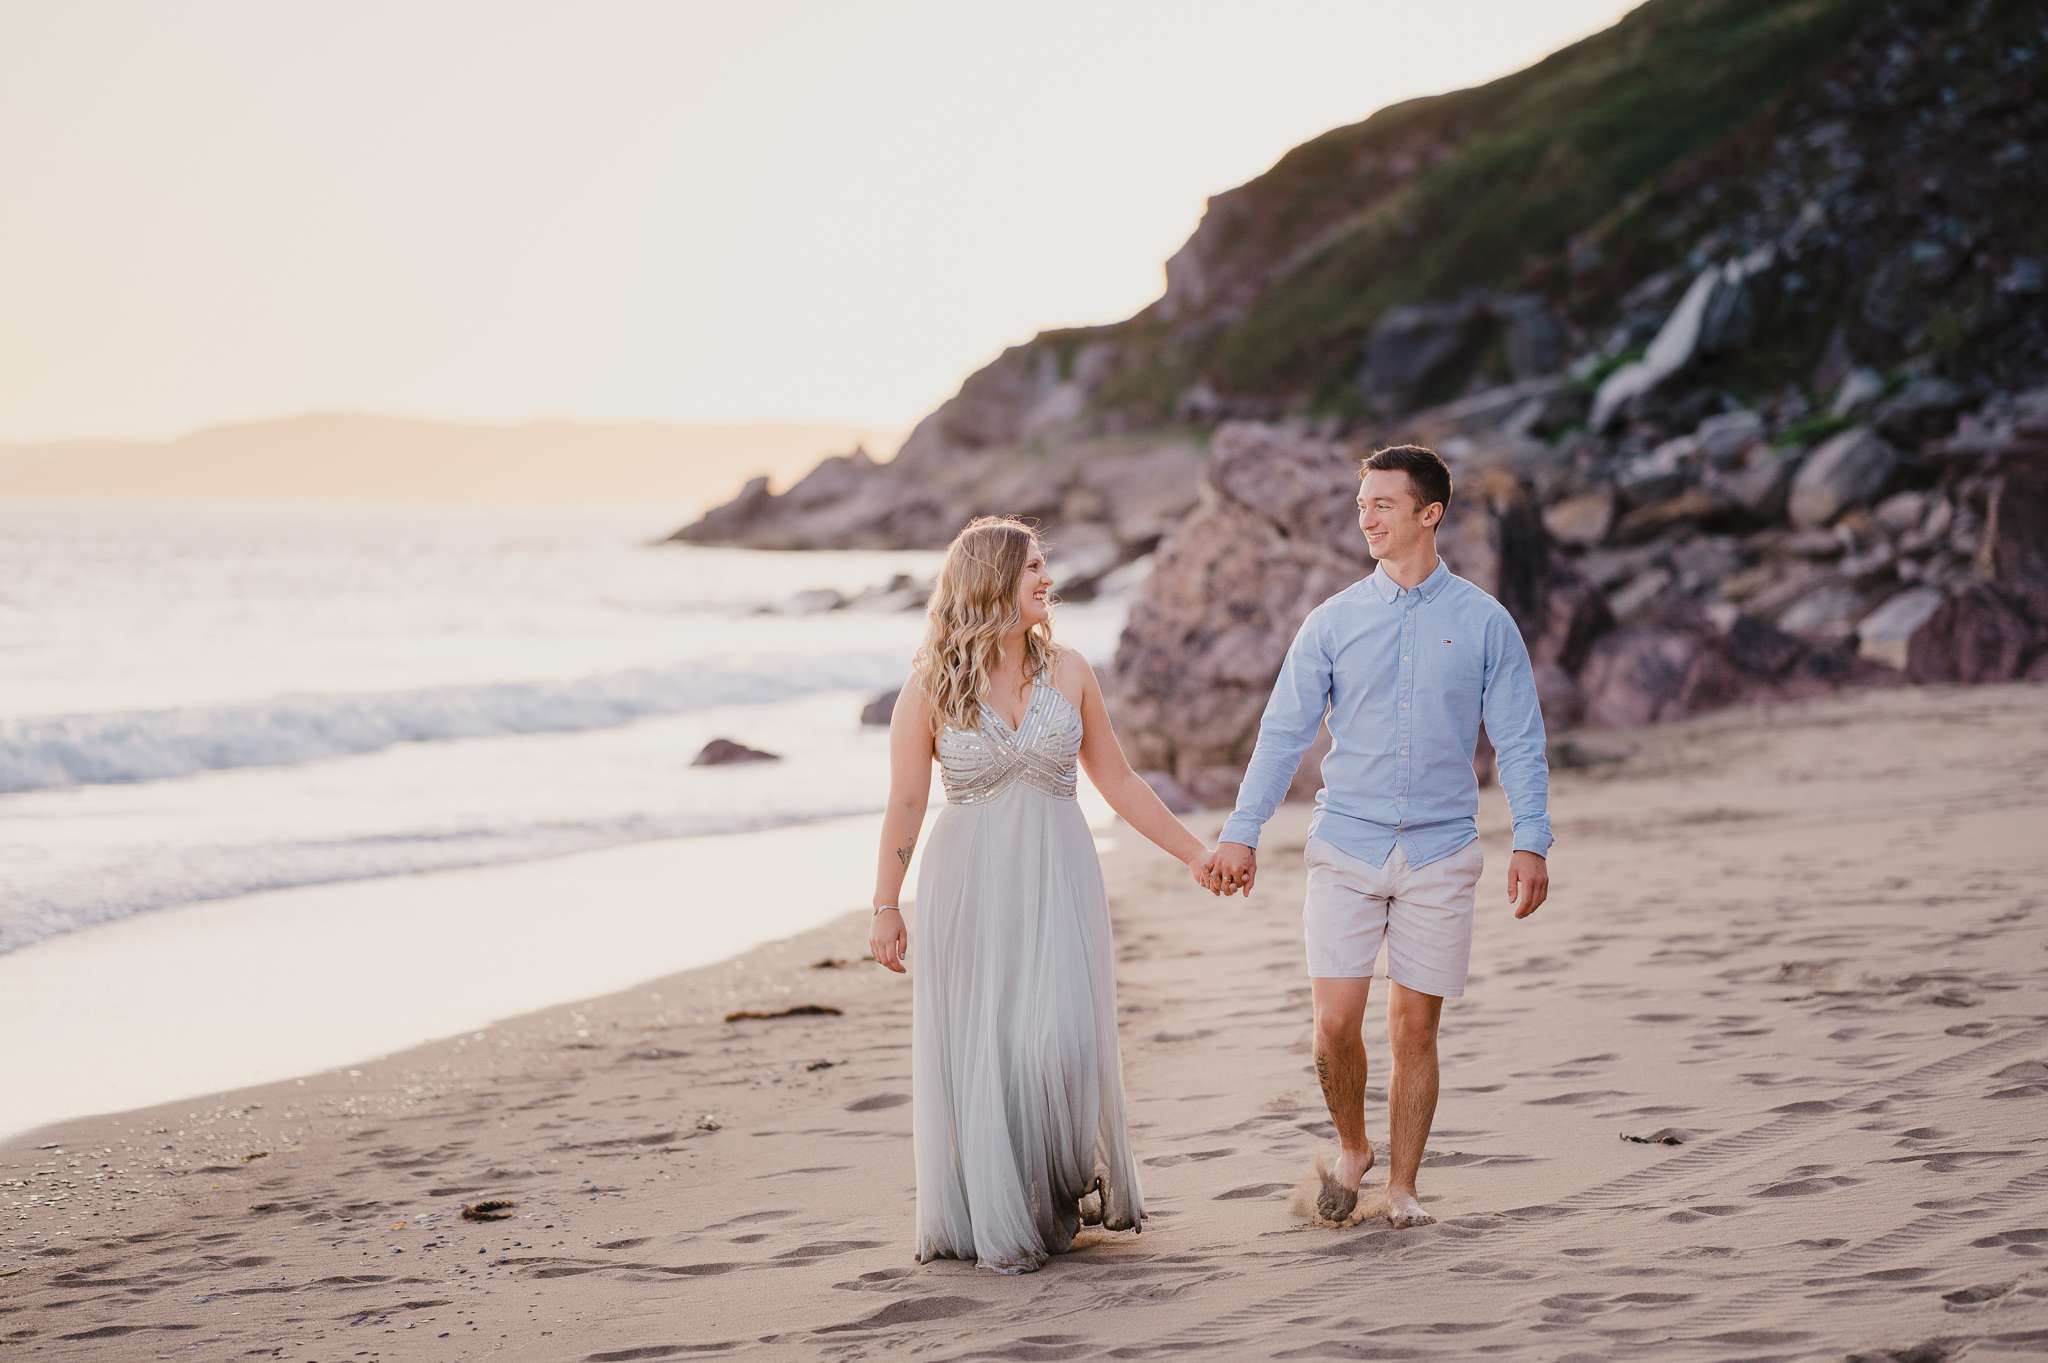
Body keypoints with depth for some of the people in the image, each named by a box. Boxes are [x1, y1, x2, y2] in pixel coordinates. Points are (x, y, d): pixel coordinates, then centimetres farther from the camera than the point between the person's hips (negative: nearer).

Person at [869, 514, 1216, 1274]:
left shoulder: (1067, 671, 4)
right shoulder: (932, 684, -3)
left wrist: (1196, 853, 12)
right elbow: (905, 804, -1)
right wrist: (885, 909, -3)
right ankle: (991, 1220, 15)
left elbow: (1117, 782, 11)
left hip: (1058, 879, 2)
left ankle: (1068, 1194, 15)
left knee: (1061, 1043, -8)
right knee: (977, 1054, 1)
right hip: (969, 884, -1)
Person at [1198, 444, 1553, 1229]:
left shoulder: (1484, 622, 2)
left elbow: (1519, 741, 2)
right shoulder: (1333, 622, 5)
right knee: (1336, 1024, -7)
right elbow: (1284, 732, 5)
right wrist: (1242, 832, -2)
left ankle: (1402, 1186, 16)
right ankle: (1351, 1148, 19)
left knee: (1416, 1028, 3)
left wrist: (1531, 841, -8)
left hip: (1439, 854, -1)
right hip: (1346, 847, 1)